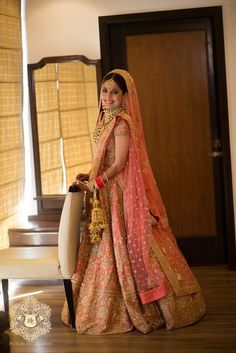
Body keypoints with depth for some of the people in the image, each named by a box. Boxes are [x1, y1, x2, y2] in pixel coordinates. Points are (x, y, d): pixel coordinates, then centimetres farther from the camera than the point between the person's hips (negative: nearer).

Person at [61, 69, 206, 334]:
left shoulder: (122, 123, -15)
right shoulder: (108, 121, 12)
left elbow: (119, 165, -18)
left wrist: (95, 183, -17)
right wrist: (90, 176, 5)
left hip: (121, 194, -9)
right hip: (108, 193, 9)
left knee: (124, 249, -3)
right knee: (112, 250, 12)